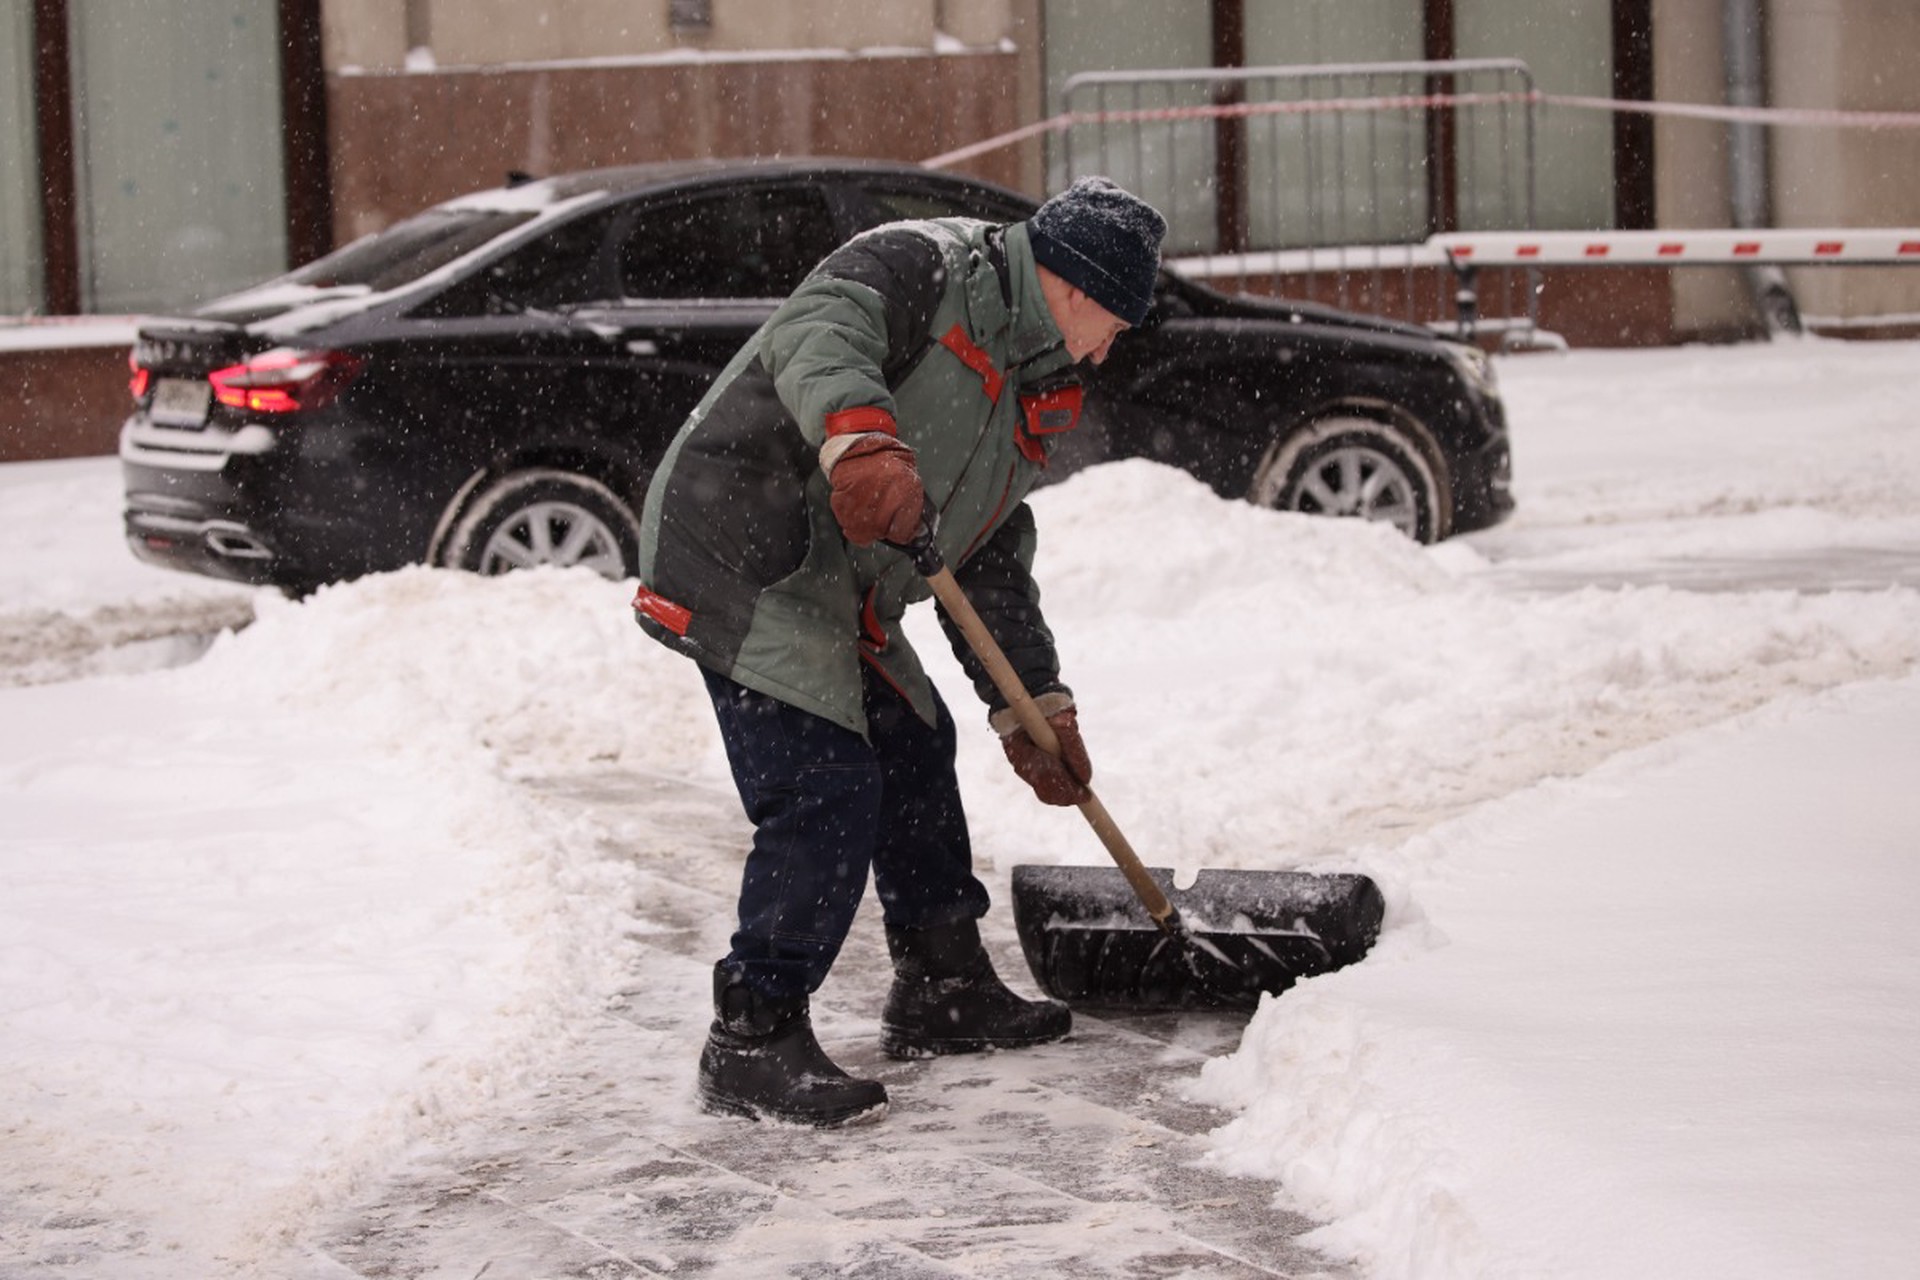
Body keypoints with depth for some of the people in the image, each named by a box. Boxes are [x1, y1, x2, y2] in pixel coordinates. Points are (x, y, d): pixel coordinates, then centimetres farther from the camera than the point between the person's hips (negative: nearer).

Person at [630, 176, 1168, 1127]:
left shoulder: (1032, 399, 20)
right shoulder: (922, 265, -10)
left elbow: (992, 566, 23)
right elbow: (816, 332, -30)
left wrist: (1033, 706, 19)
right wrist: (864, 440, -48)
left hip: (835, 595, 11)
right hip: (743, 554, -10)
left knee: (913, 747, 20)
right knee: (826, 791, -16)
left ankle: (942, 987, 35)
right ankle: (752, 1041, -10)